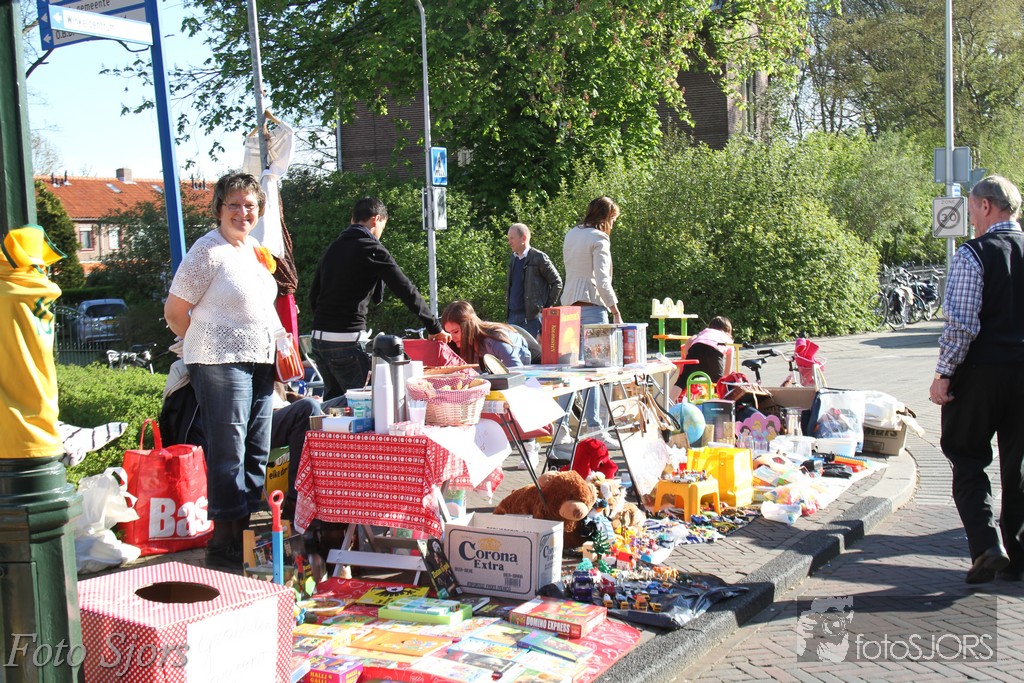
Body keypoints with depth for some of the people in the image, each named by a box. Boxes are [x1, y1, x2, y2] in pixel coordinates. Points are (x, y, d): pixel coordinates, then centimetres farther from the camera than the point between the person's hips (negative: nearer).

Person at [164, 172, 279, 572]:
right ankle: (223, 547, 1)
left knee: (257, 453, 11)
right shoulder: (209, 250, -9)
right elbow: (174, 311, -7)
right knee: (228, 454, -6)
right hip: (221, 364, -8)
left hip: (260, 363, 8)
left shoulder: (256, 251, 14)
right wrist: (206, 347, 3)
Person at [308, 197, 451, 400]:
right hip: (348, 340, -8)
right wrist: (435, 328, 0)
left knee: (333, 398, 17)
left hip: (319, 338, 8)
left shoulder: (332, 248, 16)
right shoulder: (372, 249, -5)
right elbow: (406, 291, -6)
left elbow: (313, 295, 20)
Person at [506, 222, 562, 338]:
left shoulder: (539, 258, -7)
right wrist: (508, 300, 13)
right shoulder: (512, 259, 14)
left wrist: (547, 306, -5)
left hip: (532, 316, -7)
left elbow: (557, 282, -4)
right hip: (512, 315, 7)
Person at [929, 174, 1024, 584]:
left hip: (981, 371, -5)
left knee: (968, 460, 8)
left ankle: (986, 544, -7)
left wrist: (943, 374, -12)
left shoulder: (973, 254, -12)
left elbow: (961, 323, -19)